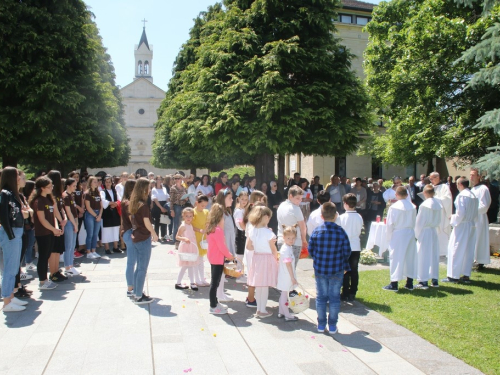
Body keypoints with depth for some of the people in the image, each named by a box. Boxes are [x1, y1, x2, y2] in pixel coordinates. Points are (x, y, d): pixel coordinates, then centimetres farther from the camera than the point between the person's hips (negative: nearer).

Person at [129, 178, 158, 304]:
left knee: (139, 267, 18)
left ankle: (136, 292, 26)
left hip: (136, 237, 8)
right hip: (144, 238, -8)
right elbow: (147, 223, -18)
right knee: (143, 268, 0)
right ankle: (139, 297, 6)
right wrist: (154, 234, -4)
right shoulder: (143, 205, -18)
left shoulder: (133, 203, 7)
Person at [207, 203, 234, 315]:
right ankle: (213, 307, 8)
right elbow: (222, 246, -21)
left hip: (214, 258, 10)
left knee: (215, 282, 19)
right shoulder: (218, 230, -23)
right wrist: (229, 255, -7)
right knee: (215, 283, -1)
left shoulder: (211, 228, 6)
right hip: (218, 259, -10)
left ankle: (215, 303, 31)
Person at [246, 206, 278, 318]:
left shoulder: (253, 231, 0)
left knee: (258, 286, 14)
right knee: (265, 286, 4)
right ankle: (263, 310, 13)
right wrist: (276, 260, 5)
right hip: (267, 259, -6)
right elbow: (273, 249, -10)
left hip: (257, 258, 6)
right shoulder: (268, 232, -17)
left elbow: (248, 246, 5)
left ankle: (259, 309, 24)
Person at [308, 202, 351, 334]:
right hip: (337, 270, -1)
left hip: (319, 269, 1)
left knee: (321, 296, 13)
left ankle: (321, 324, 22)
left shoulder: (316, 231, -10)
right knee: (334, 297, 10)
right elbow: (347, 252, -5)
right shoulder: (341, 232, -12)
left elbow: (310, 250, -3)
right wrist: (344, 264, 15)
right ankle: (332, 325, 18)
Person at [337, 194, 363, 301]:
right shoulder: (359, 217, -4)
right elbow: (359, 232, 6)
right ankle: (352, 293, 16)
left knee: (345, 271, 6)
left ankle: (345, 293, 8)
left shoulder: (341, 218, -14)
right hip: (356, 247, 3)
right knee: (354, 271, 10)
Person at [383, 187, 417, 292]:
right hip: (410, 233, 5)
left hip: (398, 234, -4)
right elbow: (414, 222, 6)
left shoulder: (394, 207, -12)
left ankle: (394, 284, 3)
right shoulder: (412, 207, 0)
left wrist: (389, 237, 2)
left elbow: (390, 224, -8)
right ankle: (409, 283, 20)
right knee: (410, 257, 12)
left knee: (396, 258, 1)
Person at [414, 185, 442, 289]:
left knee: (424, 256, 0)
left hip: (425, 232, -6)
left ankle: (424, 282, 2)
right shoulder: (438, 204, 1)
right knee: (434, 255, 13)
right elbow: (439, 220, 8)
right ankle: (434, 280, 20)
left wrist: (417, 234, -1)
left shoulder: (424, 205, -17)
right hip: (434, 231, 6)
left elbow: (419, 221, -11)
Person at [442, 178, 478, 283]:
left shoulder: (461, 196, -15)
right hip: (471, 226, 8)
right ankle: (466, 275, 18)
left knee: (456, 250, -2)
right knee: (468, 251, 12)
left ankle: (453, 276, 0)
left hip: (462, 226, -8)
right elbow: (475, 214, 14)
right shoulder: (474, 196, 10)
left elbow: (460, 213, -19)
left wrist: (453, 218, -3)